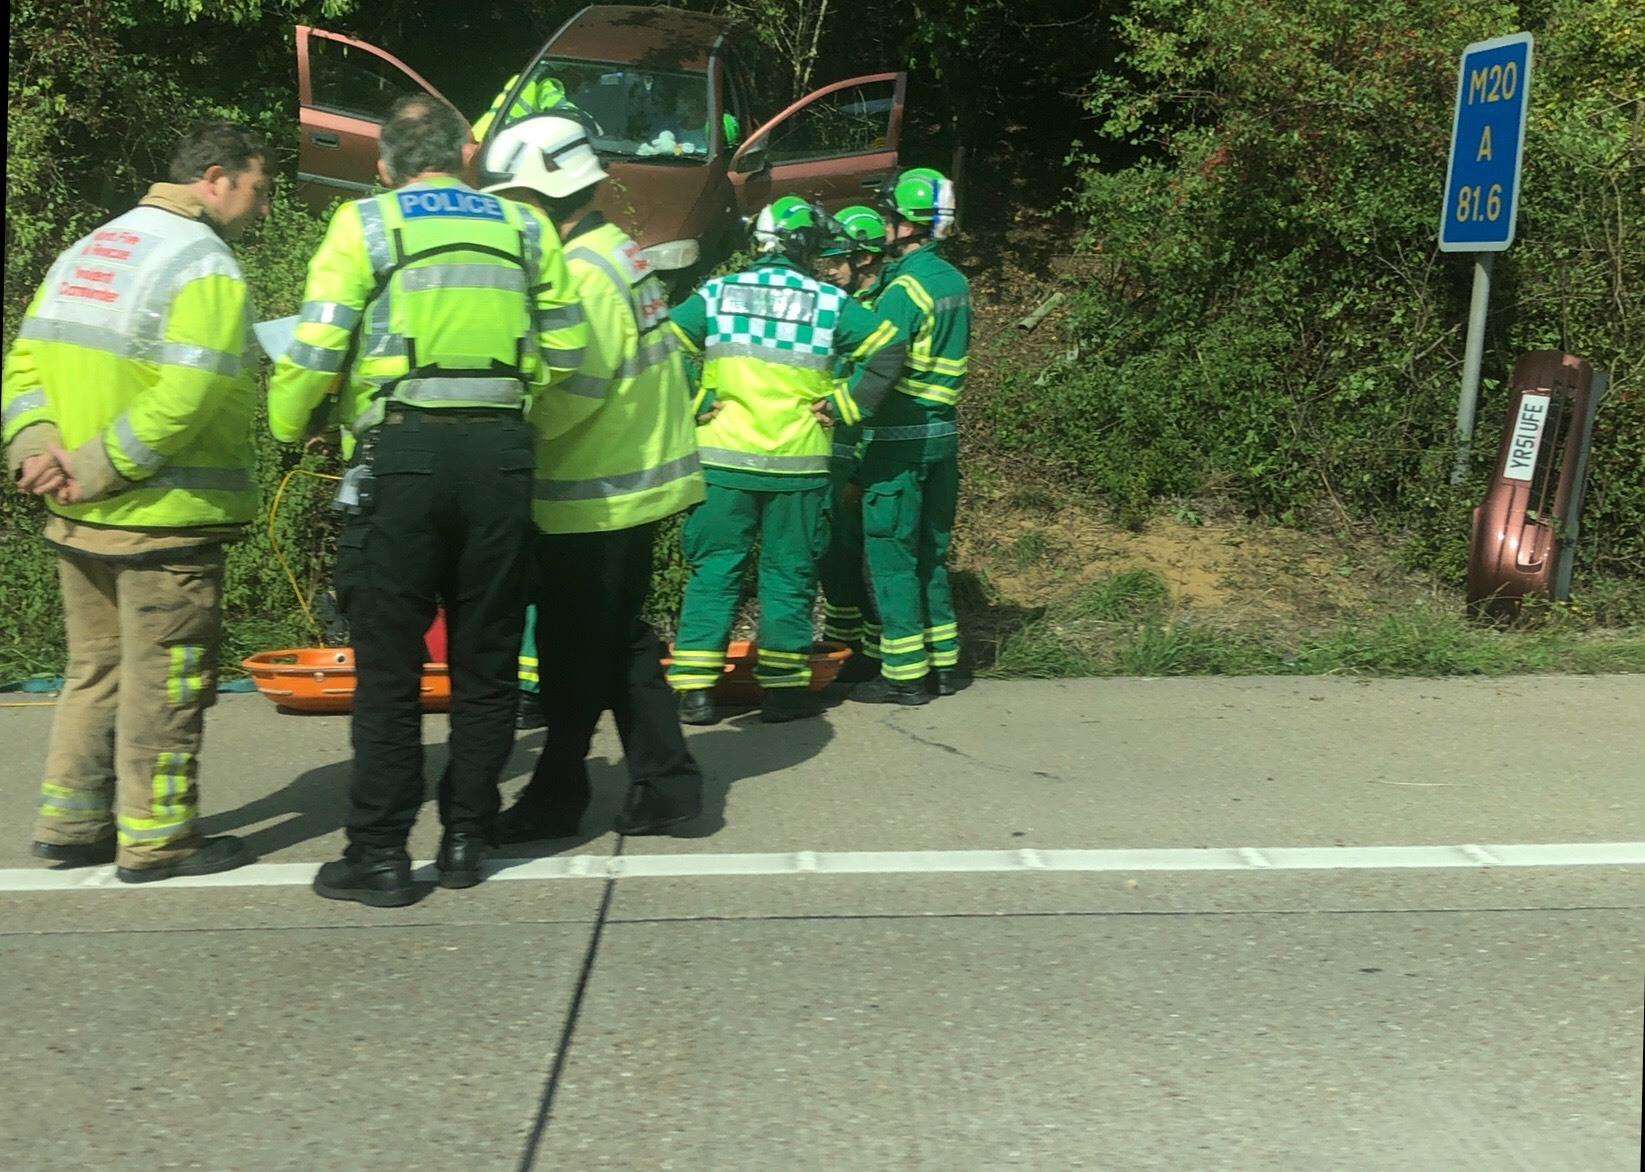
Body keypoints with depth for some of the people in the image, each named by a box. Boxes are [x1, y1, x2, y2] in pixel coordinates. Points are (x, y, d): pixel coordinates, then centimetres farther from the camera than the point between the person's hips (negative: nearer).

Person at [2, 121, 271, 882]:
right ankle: (156, 840, 12)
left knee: (96, 670, 19)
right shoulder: (205, 267, -14)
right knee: (165, 681, 3)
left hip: (79, 519, 8)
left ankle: (70, 824, 26)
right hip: (164, 522, -8)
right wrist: (93, 469, -18)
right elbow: (181, 403, -25)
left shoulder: (85, 251, 15)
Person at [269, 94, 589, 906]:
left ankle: (380, 855, 8)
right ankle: (466, 840, 19)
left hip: (402, 453, -3)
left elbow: (317, 349, -5)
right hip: (500, 454, 3)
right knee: (484, 660, 12)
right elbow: (564, 351, 12)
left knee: (388, 664, 4)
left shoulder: (365, 224, 3)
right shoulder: (523, 227, 12)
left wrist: (287, 422, 12)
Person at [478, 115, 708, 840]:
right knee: (619, 643, 15)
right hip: (636, 483, 10)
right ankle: (665, 782, 19)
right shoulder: (615, 252, 14)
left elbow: (572, 392, -24)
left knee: (575, 656, 2)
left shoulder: (583, 270, -17)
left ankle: (555, 797, 15)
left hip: (596, 500, -10)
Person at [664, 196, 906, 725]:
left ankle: (694, 687, 5)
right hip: (799, 463, -1)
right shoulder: (829, 302, 0)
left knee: (713, 569, 7)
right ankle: (783, 687, 13)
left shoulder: (717, 294, 2)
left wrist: (698, 406, 0)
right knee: (789, 573, 9)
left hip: (724, 459, 1)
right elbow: (889, 350, -4)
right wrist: (841, 407, -1)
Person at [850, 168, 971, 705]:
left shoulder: (905, 287, -15)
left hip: (900, 438, -8)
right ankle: (944, 661, 22)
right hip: (943, 430, 8)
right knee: (931, 550, 16)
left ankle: (905, 673, 3)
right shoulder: (954, 281, 11)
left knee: (891, 554, -1)